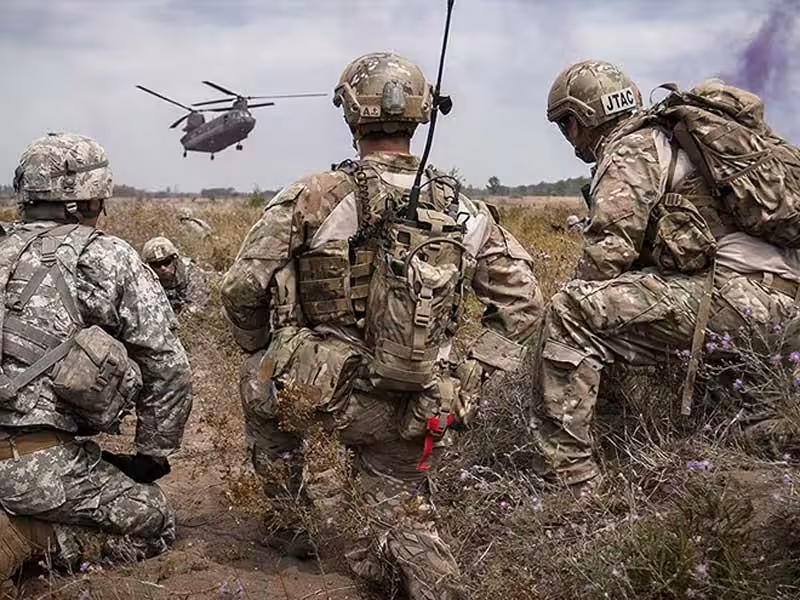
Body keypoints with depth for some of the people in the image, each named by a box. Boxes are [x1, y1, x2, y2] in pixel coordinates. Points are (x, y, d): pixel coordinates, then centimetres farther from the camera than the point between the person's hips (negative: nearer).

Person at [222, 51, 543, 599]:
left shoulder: (313, 198, -11)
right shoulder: (464, 213, 1)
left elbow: (242, 288, -9)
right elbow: (524, 302, 5)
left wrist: (262, 353, 10)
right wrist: (470, 372, 9)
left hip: (317, 397, -3)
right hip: (413, 416, 3)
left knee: (260, 378, 29)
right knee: (401, 511, 27)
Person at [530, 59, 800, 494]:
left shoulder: (630, 148, -2)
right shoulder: (664, 137, 28)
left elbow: (608, 249, -13)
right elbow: (641, 252, 28)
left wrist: (573, 305, 3)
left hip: (732, 287, -10)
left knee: (570, 314, -17)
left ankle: (569, 476, -17)